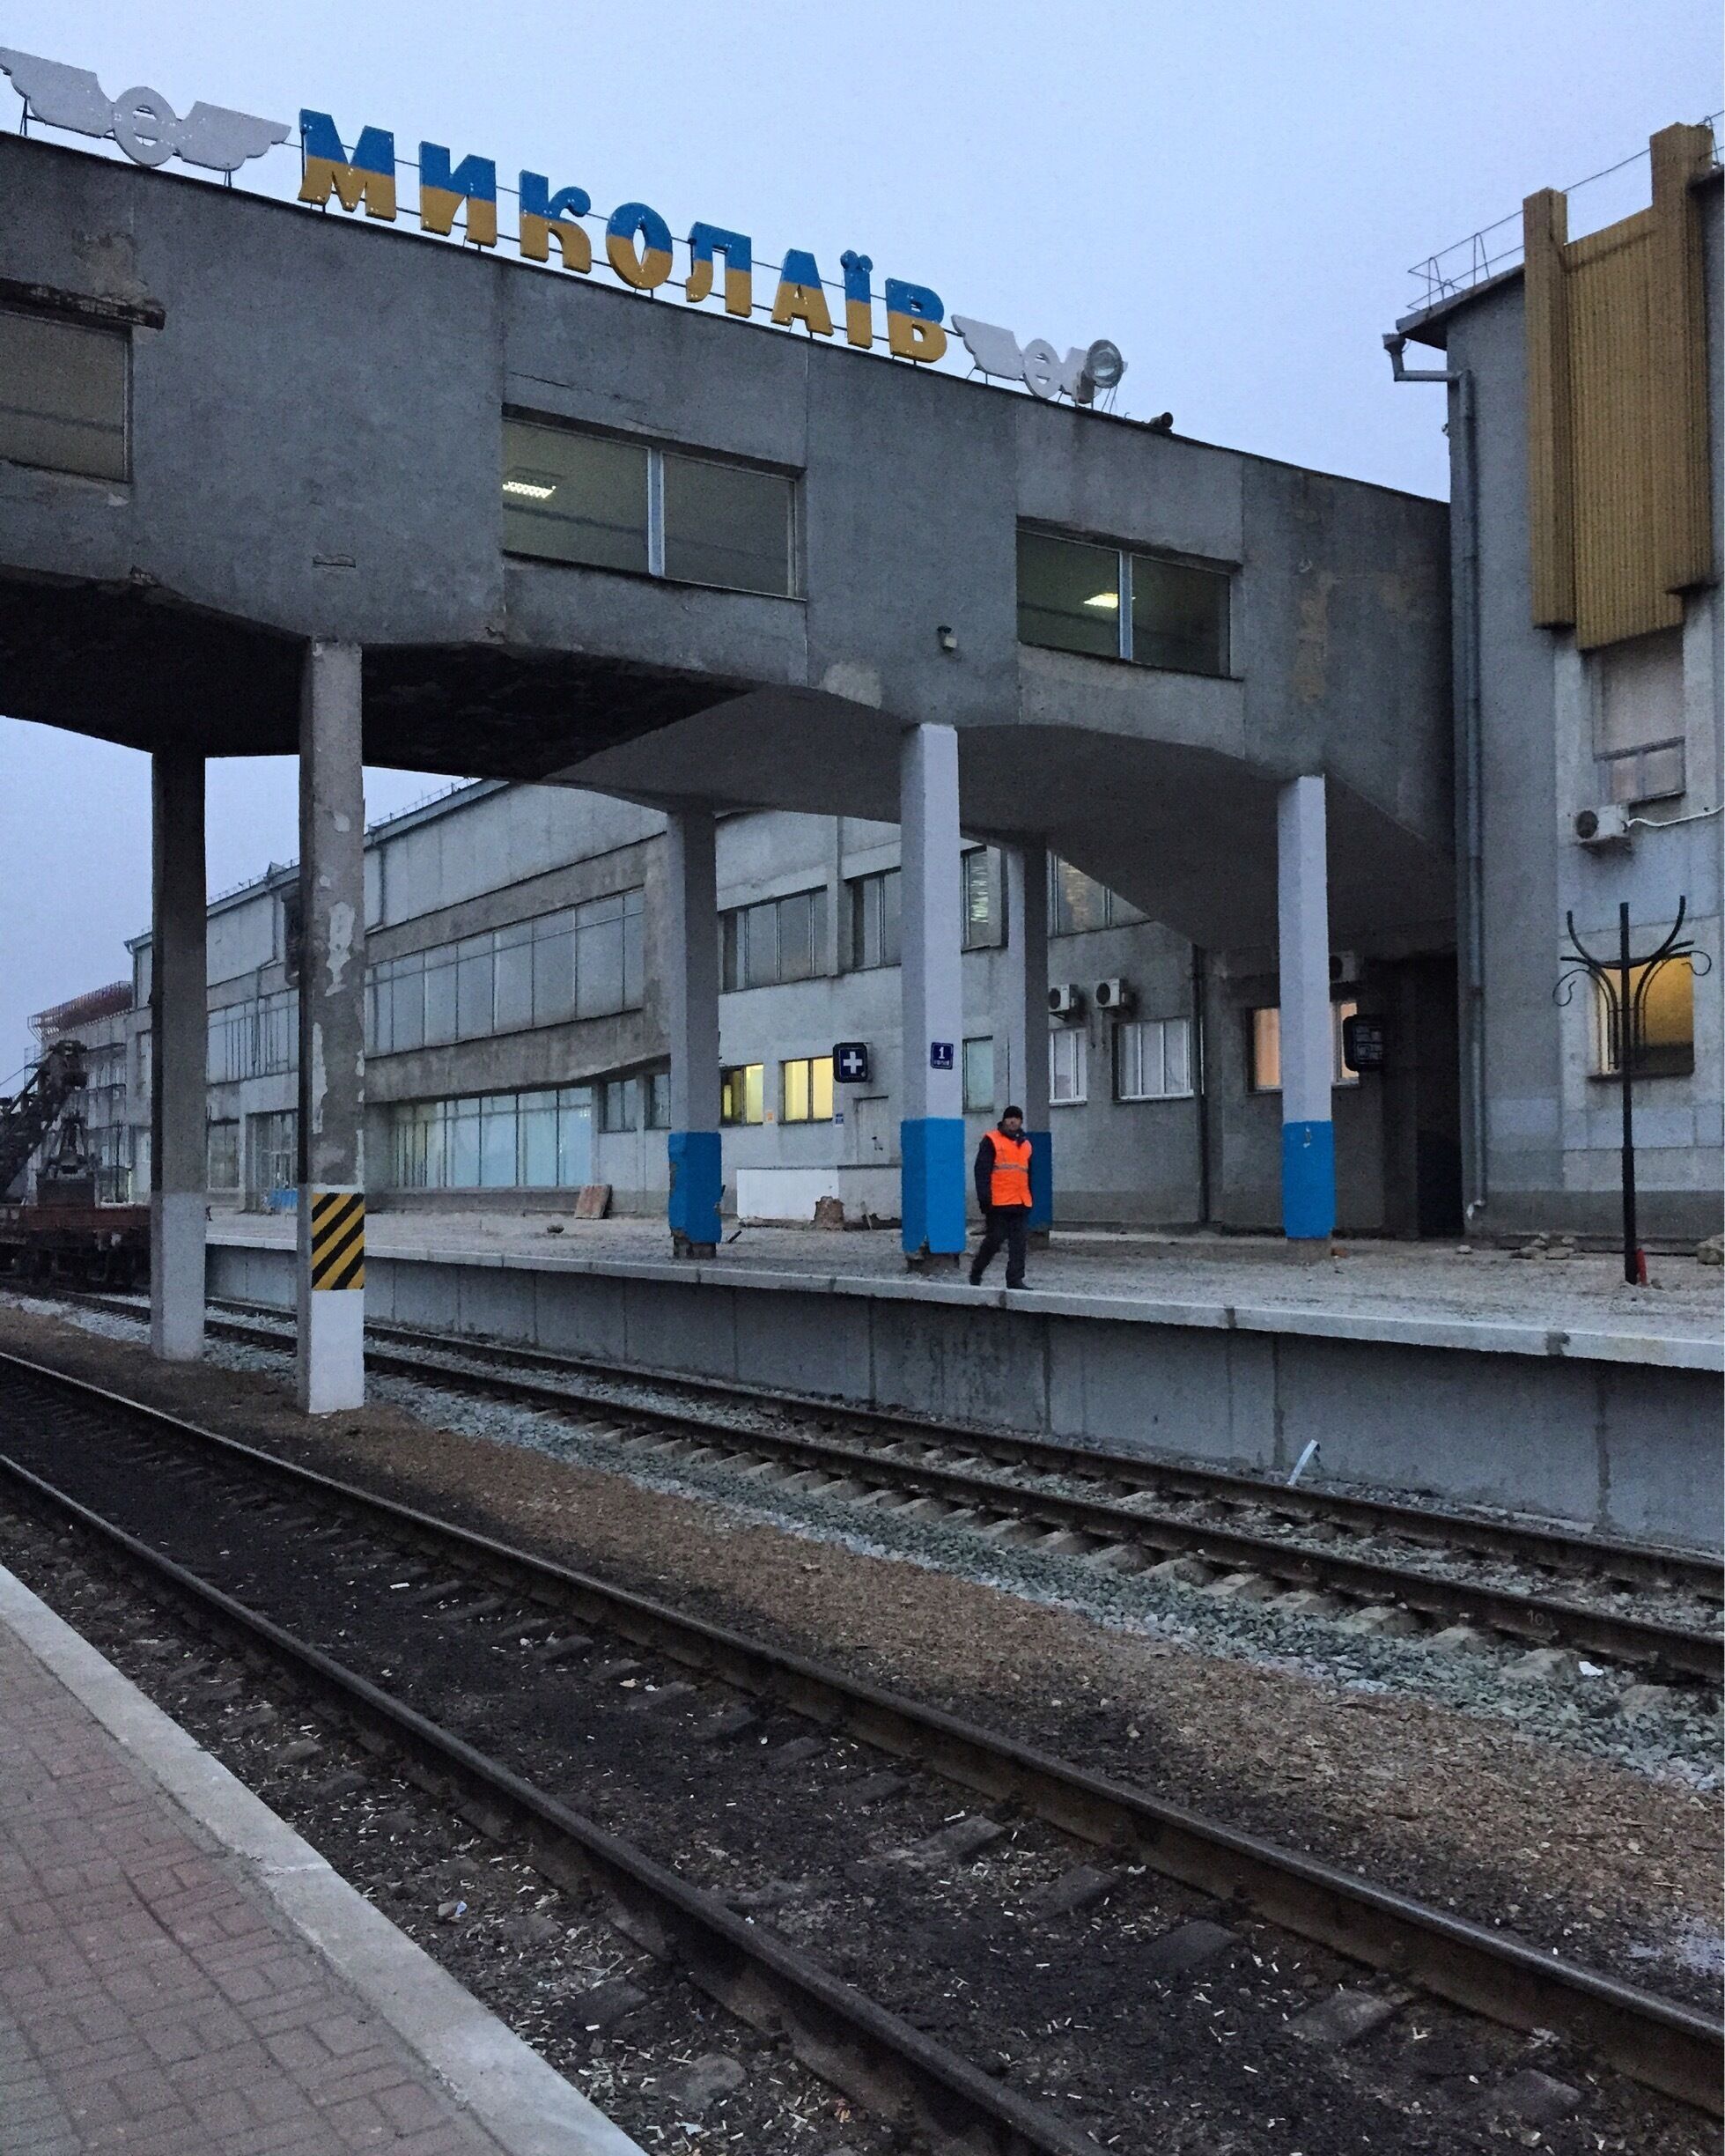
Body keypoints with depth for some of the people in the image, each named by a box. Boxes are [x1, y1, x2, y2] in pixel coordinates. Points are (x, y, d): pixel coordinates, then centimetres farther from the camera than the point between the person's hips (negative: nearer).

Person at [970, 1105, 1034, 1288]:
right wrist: (985, 1198, -14)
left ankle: (1015, 1279, 4)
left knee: (1019, 1243, 0)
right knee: (994, 1240, -2)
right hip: (998, 1204, -6)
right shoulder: (991, 1141, -1)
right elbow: (982, 1171, -7)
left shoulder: (1025, 1145, 18)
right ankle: (976, 1274, 16)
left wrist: (1029, 1201, 23)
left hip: (1021, 1204, 6)